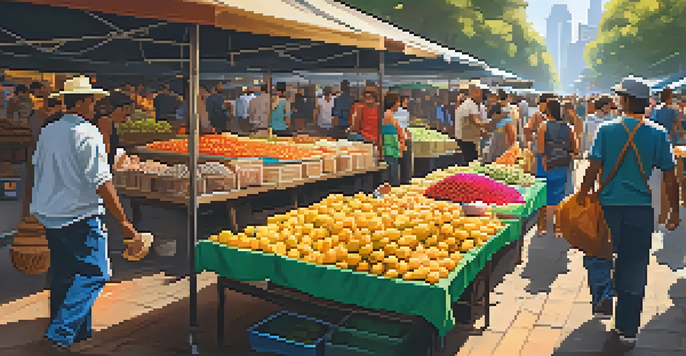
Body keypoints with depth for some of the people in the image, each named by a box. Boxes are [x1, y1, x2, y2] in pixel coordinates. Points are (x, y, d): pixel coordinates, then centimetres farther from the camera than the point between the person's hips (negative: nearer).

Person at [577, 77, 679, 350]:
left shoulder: (607, 130, -6)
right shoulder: (658, 134, -1)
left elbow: (593, 169, -8)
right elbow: (669, 177, 1)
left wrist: (581, 199, 3)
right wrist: (674, 211, 11)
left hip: (608, 206, -1)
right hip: (641, 209, 2)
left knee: (598, 254, 21)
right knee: (634, 268, 10)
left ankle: (604, 295, -3)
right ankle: (627, 331, 17)